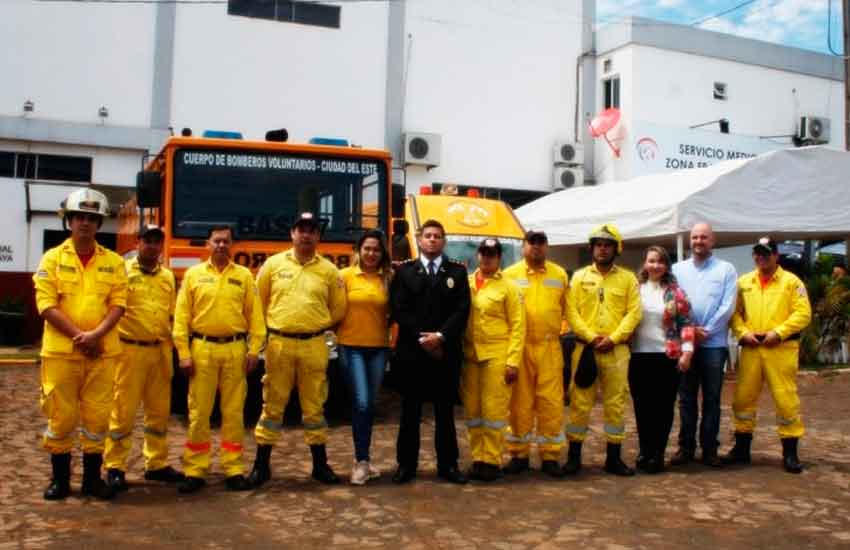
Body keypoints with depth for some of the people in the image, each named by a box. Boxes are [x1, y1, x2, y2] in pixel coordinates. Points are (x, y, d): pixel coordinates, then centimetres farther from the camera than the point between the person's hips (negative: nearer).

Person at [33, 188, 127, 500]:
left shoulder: (113, 262, 8)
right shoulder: (53, 259, 3)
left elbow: (118, 303, 1)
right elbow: (46, 305, -5)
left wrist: (96, 335, -15)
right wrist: (78, 336, -14)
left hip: (102, 351, 1)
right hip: (61, 351, -1)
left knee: (97, 416, 5)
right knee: (61, 416, 4)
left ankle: (92, 477, 16)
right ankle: (60, 478, 17)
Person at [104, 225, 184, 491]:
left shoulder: (168, 276, 13)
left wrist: (174, 349, 12)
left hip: (160, 350, 5)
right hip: (130, 349, -5)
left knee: (159, 410, 11)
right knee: (123, 410, -3)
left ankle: (157, 464, 22)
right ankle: (115, 468, 6)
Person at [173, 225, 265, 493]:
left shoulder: (244, 275, 8)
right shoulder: (193, 274, 6)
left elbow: (255, 315, 6)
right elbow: (181, 317, 2)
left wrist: (254, 350, -2)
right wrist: (183, 354, -4)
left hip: (235, 349, 1)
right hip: (202, 349, -1)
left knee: (234, 413, 5)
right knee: (199, 413, 2)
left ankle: (233, 469, 12)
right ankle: (195, 471, 10)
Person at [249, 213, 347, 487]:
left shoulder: (329, 270, 4)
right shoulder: (273, 264, 3)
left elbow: (338, 309, 13)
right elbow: (259, 301, 11)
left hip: (314, 346, 1)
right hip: (279, 343, -1)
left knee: (314, 407, 8)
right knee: (273, 405, 5)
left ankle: (320, 464, 18)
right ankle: (262, 464, 13)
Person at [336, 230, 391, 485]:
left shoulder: (388, 278, 3)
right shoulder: (345, 276, -4)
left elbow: (393, 311, 10)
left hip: (378, 347, 3)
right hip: (352, 347, -3)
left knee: (370, 405, 10)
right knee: (361, 403, -10)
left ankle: (363, 459, 22)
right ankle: (361, 461, 1)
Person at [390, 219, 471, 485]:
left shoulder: (457, 271, 9)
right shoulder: (404, 271, 8)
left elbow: (462, 310, -1)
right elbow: (398, 310, -1)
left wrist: (441, 336, -14)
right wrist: (421, 337, -11)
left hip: (446, 351, 1)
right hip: (411, 350, 0)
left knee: (445, 410, 7)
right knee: (410, 410, 5)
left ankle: (447, 464, 14)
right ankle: (406, 463, 13)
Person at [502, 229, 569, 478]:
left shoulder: (560, 274, 9)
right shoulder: (510, 274, 4)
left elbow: (565, 309, 13)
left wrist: (555, 331, 7)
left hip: (550, 347, 1)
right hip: (519, 347, -1)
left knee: (551, 401, 1)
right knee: (520, 402, 5)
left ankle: (550, 456, 11)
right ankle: (519, 454, 16)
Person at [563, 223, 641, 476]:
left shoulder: (628, 278, 7)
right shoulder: (579, 277, 7)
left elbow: (634, 313, -1)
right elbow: (571, 312, -1)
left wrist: (613, 338, -12)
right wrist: (591, 337, -12)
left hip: (617, 349, 1)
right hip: (585, 348, 0)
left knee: (615, 403, 5)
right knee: (579, 402, 1)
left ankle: (613, 458, 15)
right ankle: (574, 456, 11)